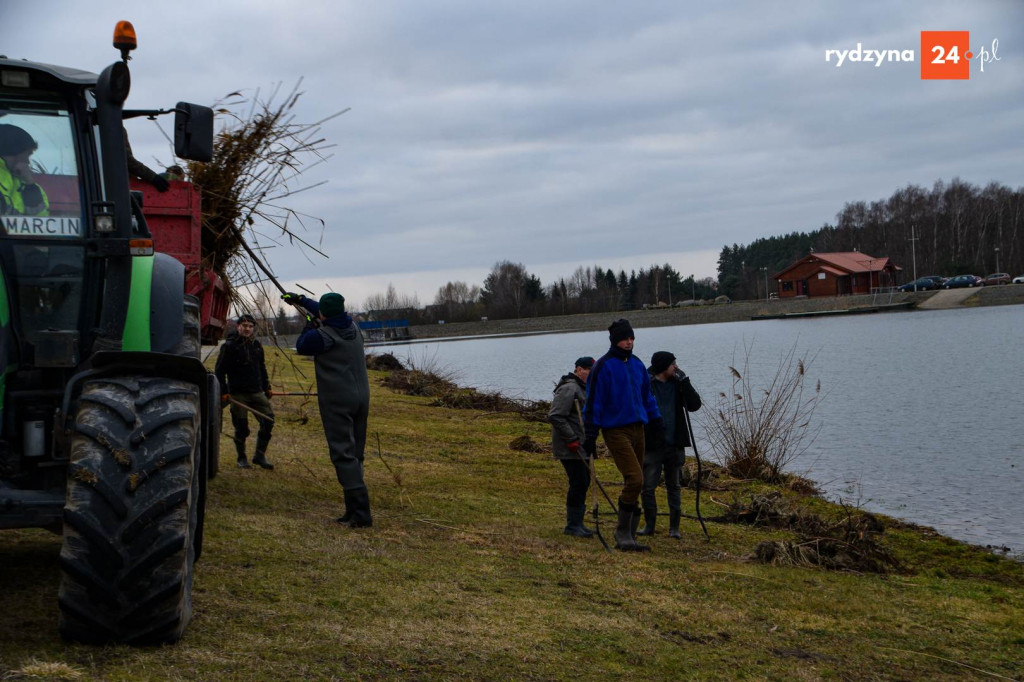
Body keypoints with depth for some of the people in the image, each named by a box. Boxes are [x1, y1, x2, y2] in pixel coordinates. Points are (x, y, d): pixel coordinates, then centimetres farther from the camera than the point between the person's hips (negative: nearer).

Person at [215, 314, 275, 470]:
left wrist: (267, 387, 20)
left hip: (257, 392, 5)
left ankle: (260, 455, 8)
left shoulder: (256, 344, 13)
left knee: (268, 420, -4)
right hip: (237, 394, -5)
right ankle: (242, 458, 17)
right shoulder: (229, 346, -4)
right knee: (241, 428, -1)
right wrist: (223, 392, -10)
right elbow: (219, 371, -4)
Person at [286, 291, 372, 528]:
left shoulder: (321, 336, -15)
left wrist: (308, 328, 23)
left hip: (337, 401, -7)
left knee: (343, 454, -9)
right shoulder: (353, 326, 8)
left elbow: (301, 347, 5)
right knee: (355, 454, 12)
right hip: (361, 398, 7)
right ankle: (354, 511, 13)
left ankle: (361, 513, -17)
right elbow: (331, 314, 27)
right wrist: (301, 300, 37)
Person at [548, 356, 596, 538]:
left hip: (581, 447, 10)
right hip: (570, 448, -10)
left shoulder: (584, 389, 19)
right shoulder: (569, 389, -15)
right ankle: (573, 525, -4)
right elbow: (555, 416, -23)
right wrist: (571, 439, -22)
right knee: (578, 484, -11)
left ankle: (577, 523, 21)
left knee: (583, 483, 12)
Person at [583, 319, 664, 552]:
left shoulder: (637, 365, 12)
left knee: (635, 484, 8)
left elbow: (646, 395, 25)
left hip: (637, 429, 7)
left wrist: (656, 420, 20)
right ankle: (623, 534, -6)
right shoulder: (603, 366, -8)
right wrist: (590, 436, -10)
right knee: (634, 480, -17)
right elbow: (593, 402, -8)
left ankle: (628, 536, 17)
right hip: (616, 430, -7)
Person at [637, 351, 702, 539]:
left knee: (673, 487, 10)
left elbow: (695, 405, -3)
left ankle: (674, 527, 16)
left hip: (675, 445, 3)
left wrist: (684, 381, -12)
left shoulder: (678, 384, 5)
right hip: (652, 445, -3)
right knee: (647, 487, -2)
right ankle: (649, 525, 13)